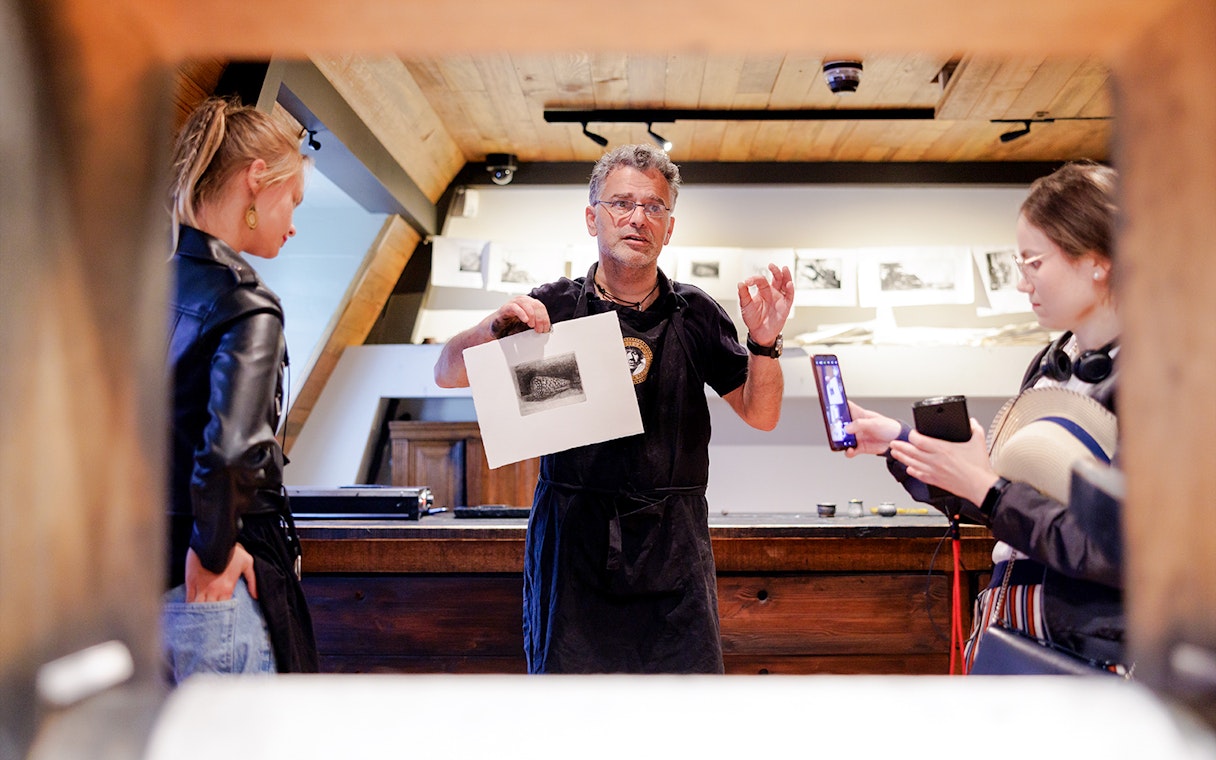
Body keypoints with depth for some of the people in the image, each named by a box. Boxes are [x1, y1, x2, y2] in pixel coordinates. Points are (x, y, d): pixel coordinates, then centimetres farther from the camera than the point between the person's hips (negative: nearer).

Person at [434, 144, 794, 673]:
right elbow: (448, 374, 4)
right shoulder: (554, 308, 3)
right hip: (572, 538, -1)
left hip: (672, 549, 1)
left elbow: (761, 415, 8)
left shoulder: (694, 313, 7)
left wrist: (764, 343, -10)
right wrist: (497, 326, -15)